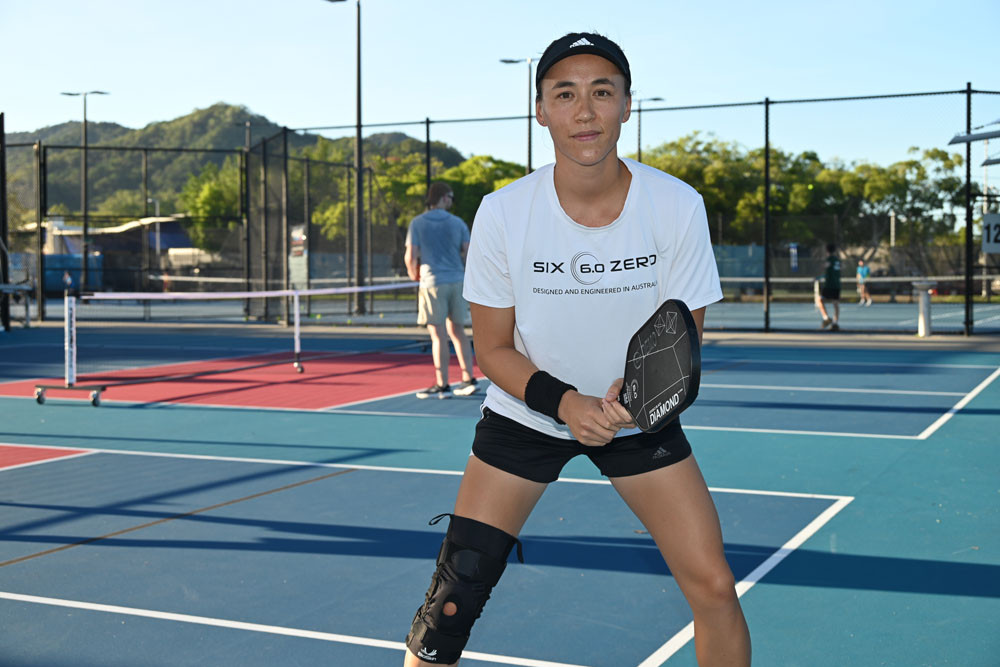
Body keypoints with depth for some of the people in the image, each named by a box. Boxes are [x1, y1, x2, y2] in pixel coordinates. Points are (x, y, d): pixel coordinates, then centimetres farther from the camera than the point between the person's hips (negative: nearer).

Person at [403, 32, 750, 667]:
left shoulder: (679, 206, -18)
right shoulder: (502, 213, -18)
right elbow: (493, 350, -9)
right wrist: (565, 403, -27)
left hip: (640, 415, 1)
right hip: (525, 414, 0)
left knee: (715, 590, -6)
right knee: (452, 601, -4)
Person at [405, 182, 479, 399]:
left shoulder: (417, 223, -3)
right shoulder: (457, 223, 4)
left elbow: (411, 256, -6)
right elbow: (469, 253, 2)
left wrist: (414, 274, 13)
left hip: (433, 283, -3)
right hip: (457, 281, 3)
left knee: (439, 336, -1)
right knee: (457, 332, 13)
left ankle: (442, 385, 2)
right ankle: (469, 379, 15)